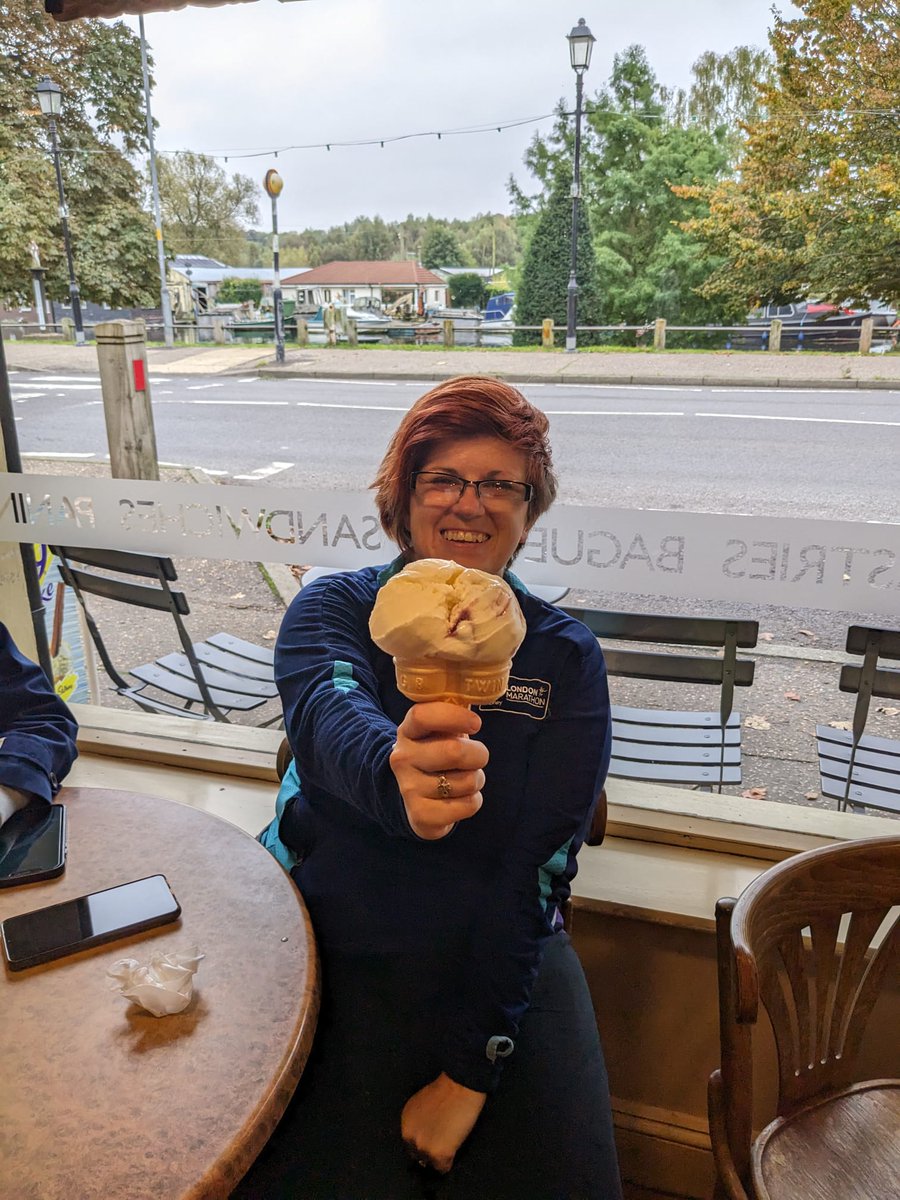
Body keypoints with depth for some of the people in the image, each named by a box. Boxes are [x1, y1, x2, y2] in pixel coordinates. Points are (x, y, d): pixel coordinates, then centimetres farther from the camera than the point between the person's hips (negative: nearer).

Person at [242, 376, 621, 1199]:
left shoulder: (566, 657, -5)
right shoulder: (335, 607, -6)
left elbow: (538, 865, -9)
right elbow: (328, 716, -30)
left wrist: (470, 1072, -13)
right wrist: (396, 775, -54)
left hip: (502, 958, 1)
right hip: (331, 949, 0)